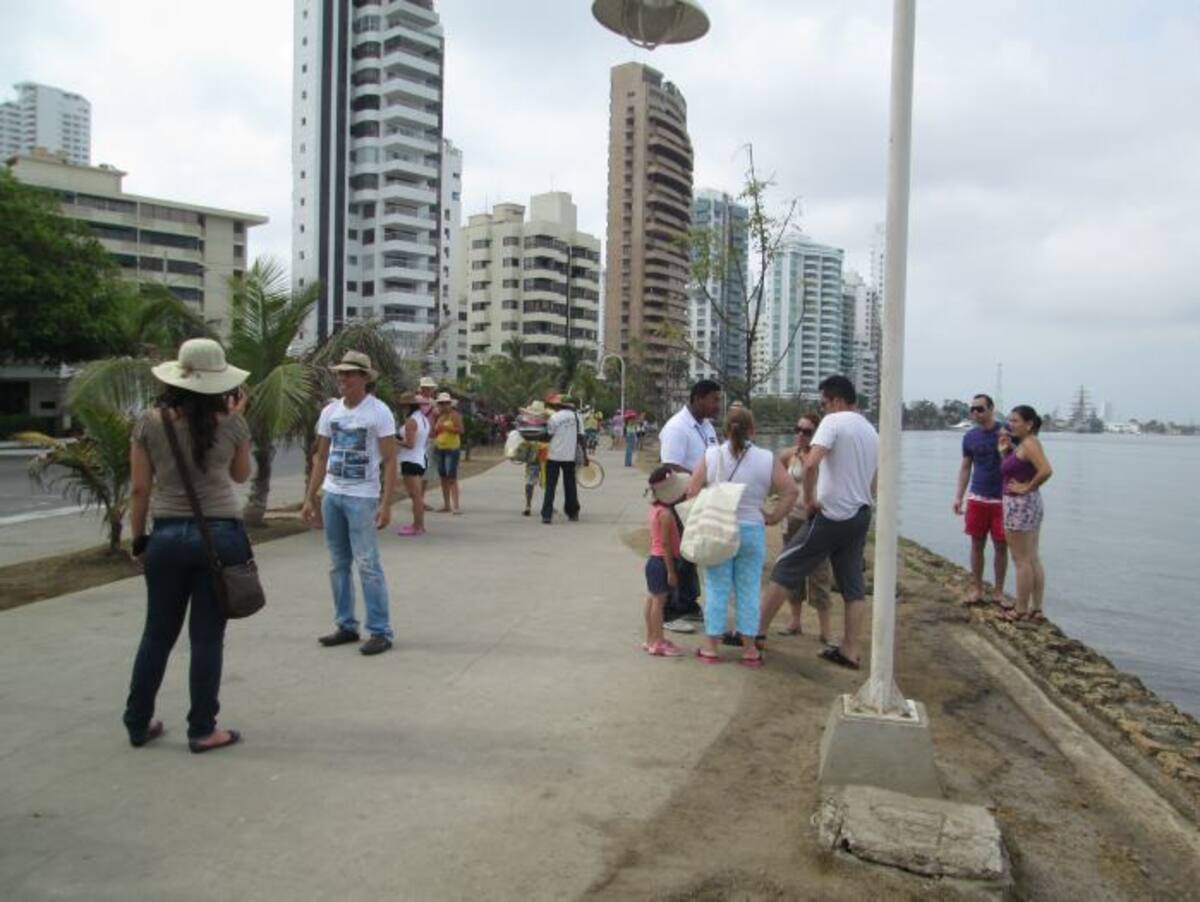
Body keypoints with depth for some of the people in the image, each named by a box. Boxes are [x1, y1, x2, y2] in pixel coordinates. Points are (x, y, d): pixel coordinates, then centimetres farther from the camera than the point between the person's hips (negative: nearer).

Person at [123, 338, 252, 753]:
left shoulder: (150, 422, -3)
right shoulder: (231, 424, -5)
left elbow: (139, 489, -1)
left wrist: (138, 539, 11)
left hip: (167, 535, 2)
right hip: (219, 535, -2)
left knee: (157, 633, 16)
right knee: (207, 636, 5)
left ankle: (138, 723, 28)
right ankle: (202, 730, 13)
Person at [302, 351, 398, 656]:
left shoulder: (379, 412, -8)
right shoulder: (330, 411, 9)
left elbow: (390, 462, -10)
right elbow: (321, 458, 14)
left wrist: (385, 504, -17)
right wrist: (310, 498, 11)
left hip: (362, 497, -6)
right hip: (331, 494, 6)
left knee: (368, 565, -6)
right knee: (338, 565, 12)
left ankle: (380, 632, 1)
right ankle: (346, 626, 22)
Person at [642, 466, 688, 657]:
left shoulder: (655, 508, 8)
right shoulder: (666, 514, -20)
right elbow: (666, 544, -21)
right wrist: (671, 571, -18)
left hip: (654, 559, 10)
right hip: (662, 561, -10)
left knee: (652, 600, 13)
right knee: (659, 601, -4)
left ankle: (651, 639, 22)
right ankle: (658, 643, 1)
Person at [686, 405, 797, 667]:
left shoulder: (711, 456, -2)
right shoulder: (767, 459, -2)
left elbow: (692, 492, -4)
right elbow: (790, 491, -6)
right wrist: (772, 518, 1)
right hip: (752, 531, 0)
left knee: (717, 589, 7)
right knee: (749, 590, 8)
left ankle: (711, 647, 13)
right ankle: (749, 649, 14)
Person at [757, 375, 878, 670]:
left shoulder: (834, 421, -11)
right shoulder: (871, 431, 15)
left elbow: (811, 464, -25)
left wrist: (810, 499, -14)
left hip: (832, 515, -8)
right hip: (861, 516, 8)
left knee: (786, 568, 2)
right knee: (854, 585, 10)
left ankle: (757, 631, 7)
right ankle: (851, 650, 13)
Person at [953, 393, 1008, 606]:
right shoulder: (970, 437, 7)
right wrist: (958, 496, 7)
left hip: (1002, 499, -3)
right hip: (977, 498, 3)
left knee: (1001, 546, 3)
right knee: (977, 545, 6)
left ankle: (999, 592, 15)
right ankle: (976, 590, 16)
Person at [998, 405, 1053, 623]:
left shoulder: (1029, 443, -16)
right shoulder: (1022, 444, 13)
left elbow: (1046, 470, -29)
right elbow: (1012, 472, 17)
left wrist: (1027, 488, -18)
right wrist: (1005, 451, 6)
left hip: (1020, 504, -10)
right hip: (1031, 505, 10)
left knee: (1022, 561, -2)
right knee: (1033, 559, 12)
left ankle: (1021, 611, 5)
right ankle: (1036, 610, 18)